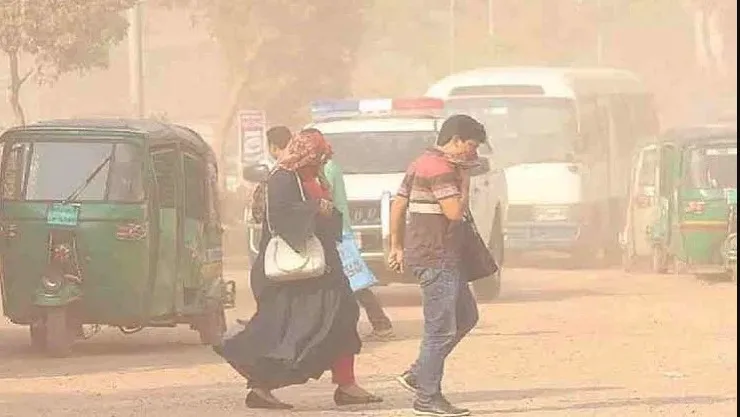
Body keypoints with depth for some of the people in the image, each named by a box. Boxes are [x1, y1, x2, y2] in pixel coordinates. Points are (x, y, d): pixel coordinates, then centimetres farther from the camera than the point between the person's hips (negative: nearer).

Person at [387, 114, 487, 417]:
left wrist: (397, 247, 21)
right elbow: (455, 211, -21)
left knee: (466, 317, 17)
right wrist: (465, 178, -9)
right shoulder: (440, 168, -15)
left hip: (443, 258, 11)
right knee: (441, 329, -6)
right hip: (436, 258, -11)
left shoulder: (423, 164, 17)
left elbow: (398, 206, 19)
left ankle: (417, 375, 17)